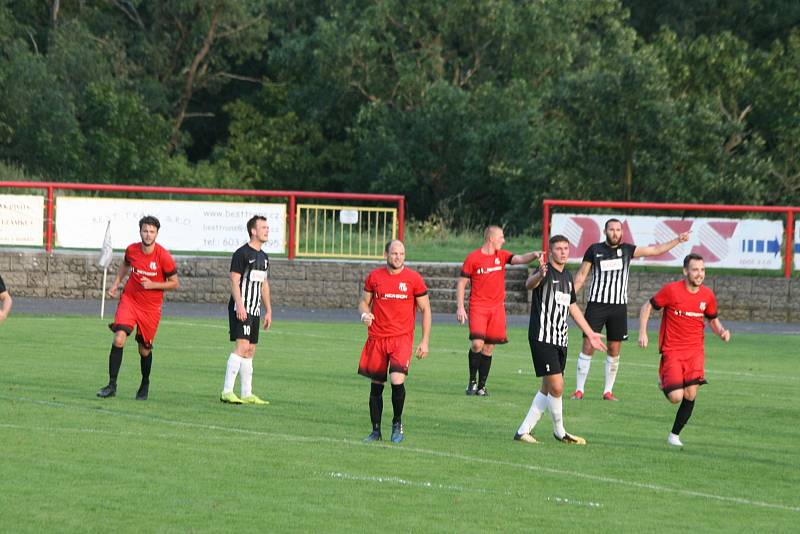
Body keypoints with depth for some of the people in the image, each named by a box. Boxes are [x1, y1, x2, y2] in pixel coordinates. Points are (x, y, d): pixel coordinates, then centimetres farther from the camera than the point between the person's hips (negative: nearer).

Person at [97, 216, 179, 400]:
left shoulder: (164, 257, -13)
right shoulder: (132, 250, -4)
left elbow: (174, 283, -4)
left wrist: (153, 285, -18)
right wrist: (116, 283, 10)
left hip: (151, 307, -1)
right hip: (129, 300, 2)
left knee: (144, 350, 7)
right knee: (119, 339, -18)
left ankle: (145, 385, 34)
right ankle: (112, 385, -13)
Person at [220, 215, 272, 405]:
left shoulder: (263, 257, 17)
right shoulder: (242, 253, -9)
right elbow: (234, 281, -14)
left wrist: (268, 310, 21)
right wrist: (240, 306, -23)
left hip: (254, 310, 9)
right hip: (241, 309, -9)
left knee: (250, 351, 9)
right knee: (242, 347, -17)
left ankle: (247, 394, 12)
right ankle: (227, 392, -19)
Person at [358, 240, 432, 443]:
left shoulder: (413, 279, -1)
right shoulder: (374, 277, 5)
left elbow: (425, 310, 4)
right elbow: (364, 301, 16)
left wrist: (425, 341, -1)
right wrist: (365, 314, -8)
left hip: (402, 337, -3)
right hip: (376, 337, 3)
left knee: (397, 380, -19)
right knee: (376, 386, 6)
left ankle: (397, 423, 3)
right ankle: (376, 431, 18)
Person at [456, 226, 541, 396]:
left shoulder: (502, 255, 9)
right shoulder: (473, 257, -2)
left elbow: (519, 259, -8)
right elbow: (461, 283, 2)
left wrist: (534, 255, -29)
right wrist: (460, 307, -5)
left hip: (497, 307, 4)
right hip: (478, 306, -4)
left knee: (489, 348, 5)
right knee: (477, 344, -16)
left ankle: (481, 386, 12)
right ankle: (472, 381, 3)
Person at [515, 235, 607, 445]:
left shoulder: (567, 276, 15)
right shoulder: (546, 272, -11)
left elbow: (572, 307, 27)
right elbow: (529, 284, -35)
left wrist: (590, 333, 28)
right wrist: (539, 276, -59)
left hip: (560, 341, 9)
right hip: (543, 338, -9)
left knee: (548, 388, 10)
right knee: (556, 387, -11)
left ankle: (523, 430, 16)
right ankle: (559, 432, 7)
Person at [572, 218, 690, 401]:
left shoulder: (627, 249, 6)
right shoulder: (594, 250, 1)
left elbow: (656, 250, 9)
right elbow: (581, 276, 6)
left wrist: (677, 240, 1)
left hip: (618, 306, 2)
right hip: (596, 304, -2)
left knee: (614, 350, 3)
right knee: (588, 347, -6)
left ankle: (608, 391, 11)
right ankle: (579, 390, 0)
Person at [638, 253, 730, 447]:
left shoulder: (707, 295, 3)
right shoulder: (671, 290, -10)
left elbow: (713, 319, 19)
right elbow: (647, 306, 2)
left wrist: (722, 331, -2)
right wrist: (642, 333, -8)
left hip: (695, 351, 3)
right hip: (672, 350, -3)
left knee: (690, 395, -8)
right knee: (676, 397, -14)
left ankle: (675, 434, 12)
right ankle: (664, 383, 24)